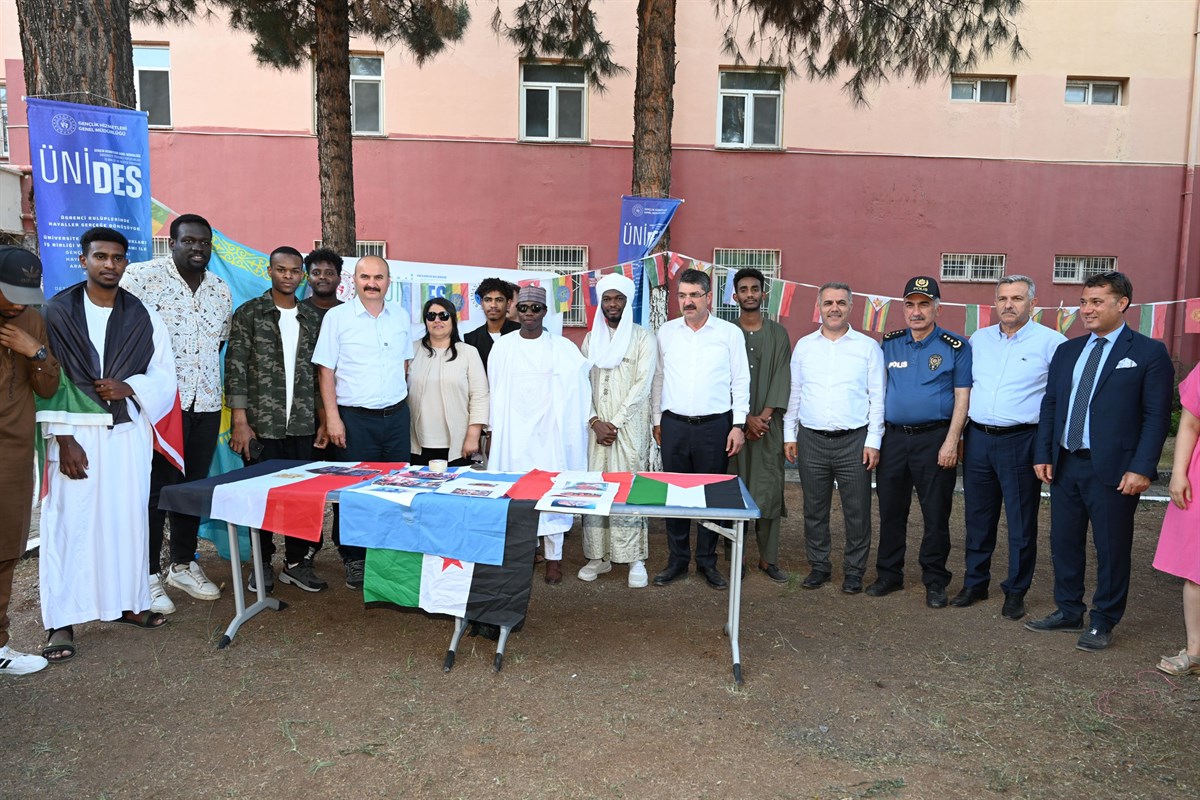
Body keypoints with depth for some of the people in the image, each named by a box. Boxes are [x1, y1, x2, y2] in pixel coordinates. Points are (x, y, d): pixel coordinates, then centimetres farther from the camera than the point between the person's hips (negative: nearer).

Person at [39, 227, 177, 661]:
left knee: (128, 518, 8)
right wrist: (62, 437, -11)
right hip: (76, 434, -3)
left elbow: (163, 376, 9)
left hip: (128, 433, 3)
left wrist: (129, 388, -10)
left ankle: (126, 601, 22)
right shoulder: (55, 312, -2)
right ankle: (62, 621, 6)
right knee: (70, 522, -2)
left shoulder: (143, 316, 6)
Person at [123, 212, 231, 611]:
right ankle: (148, 575, 11)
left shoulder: (221, 291, 11)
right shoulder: (141, 277, -7)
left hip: (205, 404, 5)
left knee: (193, 486, 13)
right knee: (154, 488, 0)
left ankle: (183, 564, 27)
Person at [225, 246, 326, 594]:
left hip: (302, 425, 3)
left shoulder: (312, 318, 11)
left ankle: (296, 562, 19)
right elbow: (236, 367, -4)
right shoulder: (249, 313, 0)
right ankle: (262, 564, 20)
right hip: (261, 424, -3)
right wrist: (239, 421, -10)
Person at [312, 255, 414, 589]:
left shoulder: (401, 317, 8)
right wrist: (332, 417, -10)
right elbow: (325, 371, -5)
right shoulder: (337, 317, -4)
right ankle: (354, 559, 16)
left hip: (396, 415, 4)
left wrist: (399, 400, 11)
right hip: (355, 418, -4)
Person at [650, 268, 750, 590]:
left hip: (715, 426, -2)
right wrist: (657, 420, 10)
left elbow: (740, 381, 1)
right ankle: (677, 560, 18)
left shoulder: (730, 333, 0)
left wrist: (738, 425, -4)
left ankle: (707, 561, 19)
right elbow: (658, 378, 12)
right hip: (674, 424, 2)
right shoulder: (666, 332, 7)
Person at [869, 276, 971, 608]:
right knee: (890, 510, 10)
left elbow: (962, 397, -4)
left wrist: (951, 442, -12)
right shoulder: (889, 344, 8)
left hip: (935, 439, -3)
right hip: (893, 437, 3)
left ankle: (935, 580, 16)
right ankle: (889, 574, 22)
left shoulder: (956, 347, -2)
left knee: (936, 513, 4)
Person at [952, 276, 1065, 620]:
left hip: (1021, 442, -4)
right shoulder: (978, 339, 10)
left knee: (1021, 522, 4)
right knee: (978, 517, 13)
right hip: (978, 439, 4)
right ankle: (975, 583, 26)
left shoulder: (1050, 342, -5)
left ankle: (1016, 592, 18)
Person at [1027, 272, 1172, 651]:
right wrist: (1043, 454, 4)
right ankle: (1068, 612, 27)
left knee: (1111, 548, 6)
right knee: (1064, 542, 12)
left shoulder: (1148, 353, -4)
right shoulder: (1066, 351, 11)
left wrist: (1142, 467, -15)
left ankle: (1103, 623, 20)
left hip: (1112, 469, -5)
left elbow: (1157, 415, -8)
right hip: (1065, 464, 5)